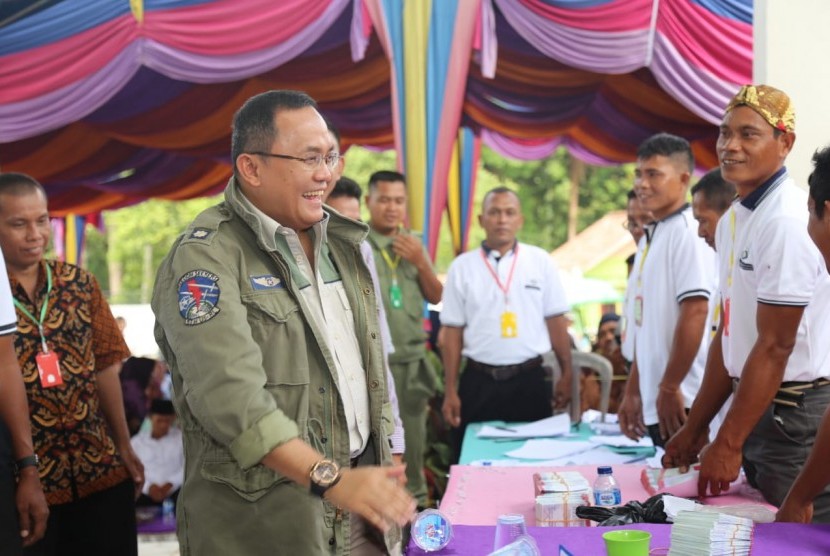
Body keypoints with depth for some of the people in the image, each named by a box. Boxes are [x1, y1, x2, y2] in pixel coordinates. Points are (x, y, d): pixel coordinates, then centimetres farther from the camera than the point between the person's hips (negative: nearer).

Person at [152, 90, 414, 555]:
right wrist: (330, 478, -32)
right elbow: (229, 392, -26)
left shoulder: (340, 240, 10)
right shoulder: (206, 257, -14)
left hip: (358, 488, 7)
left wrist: (383, 465, 13)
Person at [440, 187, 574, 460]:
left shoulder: (540, 261, 3)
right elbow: (453, 332, 2)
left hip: (529, 379, 0)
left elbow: (556, 321, 5)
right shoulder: (462, 267, 2)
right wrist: (450, 391, 0)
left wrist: (567, 374, 1)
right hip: (479, 382, 0)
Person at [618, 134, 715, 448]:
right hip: (654, 403, 9)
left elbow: (695, 313, -19)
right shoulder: (651, 236, 15)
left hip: (682, 402, -9)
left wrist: (670, 388, -18)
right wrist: (633, 390, 17)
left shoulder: (686, 231, -12)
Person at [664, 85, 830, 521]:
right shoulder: (732, 220, 10)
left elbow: (774, 346, -18)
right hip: (758, 408, 9)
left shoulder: (787, 221, -18)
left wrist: (728, 444, -13)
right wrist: (694, 428, 15)